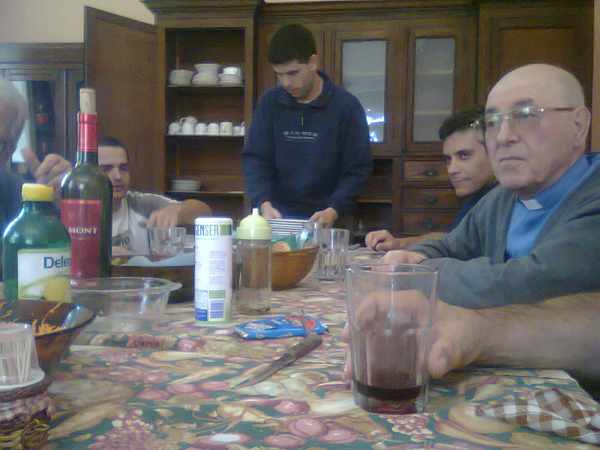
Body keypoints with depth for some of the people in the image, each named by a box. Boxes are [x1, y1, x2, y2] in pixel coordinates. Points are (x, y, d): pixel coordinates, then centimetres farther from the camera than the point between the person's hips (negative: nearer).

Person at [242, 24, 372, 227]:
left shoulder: (346, 105, -8)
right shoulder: (270, 102, 0)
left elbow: (358, 168, -7)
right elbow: (255, 158, -1)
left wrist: (333, 211, -21)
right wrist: (264, 203, -17)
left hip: (325, 219, -2)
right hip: (278, 215, 2)